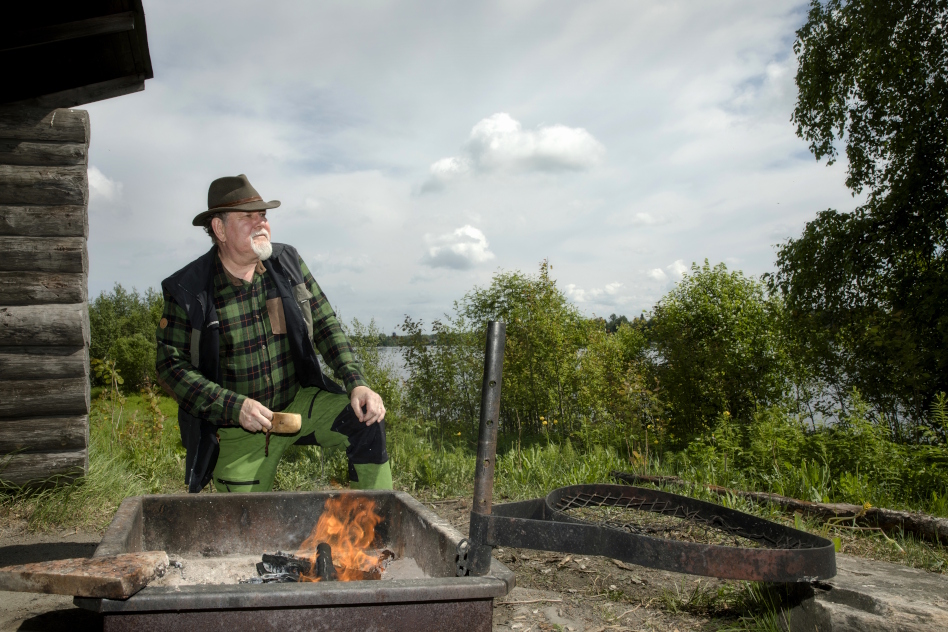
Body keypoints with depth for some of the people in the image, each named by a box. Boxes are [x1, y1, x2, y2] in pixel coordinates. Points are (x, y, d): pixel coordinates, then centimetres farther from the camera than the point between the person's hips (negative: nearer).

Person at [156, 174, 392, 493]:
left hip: (299, 401, 2)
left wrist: (357, 383, -14)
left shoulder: (287, 263, -2)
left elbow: (326, 325, 1)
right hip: (238, 430, -2)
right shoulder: (188, 290, -12)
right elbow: (171, 366, -12)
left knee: (367, 420, -20)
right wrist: (234, 406, -25)